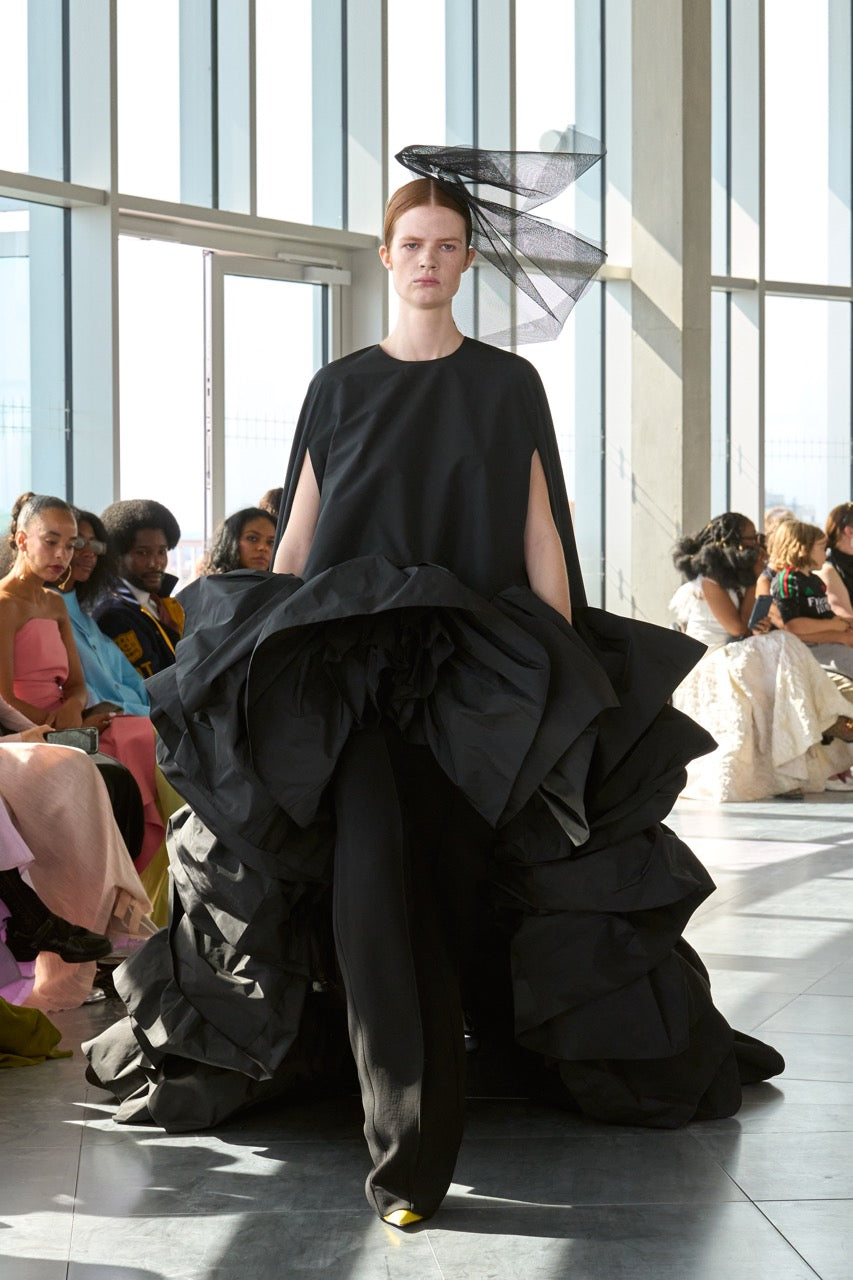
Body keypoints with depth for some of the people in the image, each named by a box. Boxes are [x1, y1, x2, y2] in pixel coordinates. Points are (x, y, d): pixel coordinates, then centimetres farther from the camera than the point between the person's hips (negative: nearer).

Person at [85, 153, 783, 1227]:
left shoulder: (510, 385, 8)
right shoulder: (339, 388, 10)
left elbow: (541, 538, 5)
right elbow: (296, 538, 10)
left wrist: (566, 684, -3)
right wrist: (260, 665, 1)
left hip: (480, 674, 0)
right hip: (350, 668, 0)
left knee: (456, 885, -3)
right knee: (375, 878, -14)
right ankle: (409, 1150, -11)